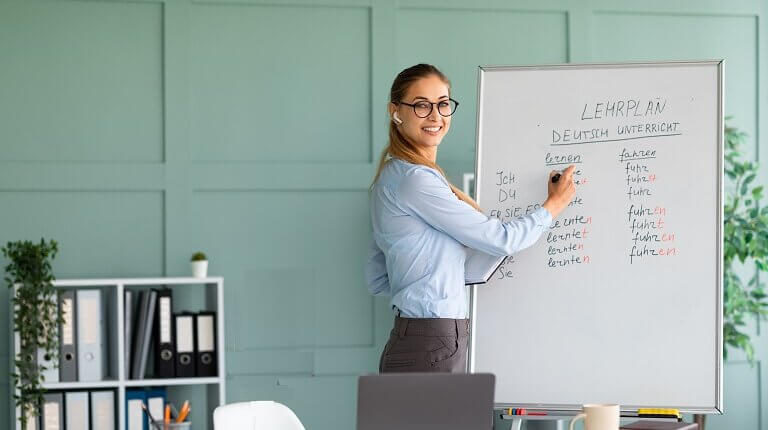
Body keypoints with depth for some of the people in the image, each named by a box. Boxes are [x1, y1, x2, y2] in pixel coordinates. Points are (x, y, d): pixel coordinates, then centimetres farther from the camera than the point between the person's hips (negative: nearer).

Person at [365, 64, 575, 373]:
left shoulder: (392, 175, 17)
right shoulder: (414, 179, -13)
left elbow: (376, 280, 20)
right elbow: (501, 239, -9)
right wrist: (553, 205, 7)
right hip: (429, 350, -10)